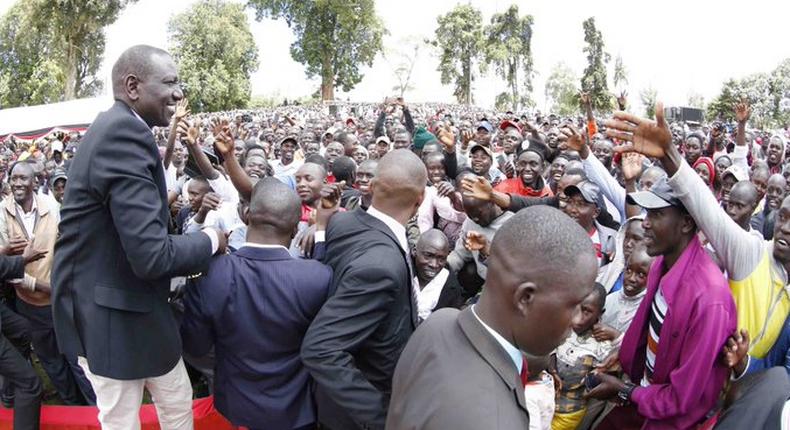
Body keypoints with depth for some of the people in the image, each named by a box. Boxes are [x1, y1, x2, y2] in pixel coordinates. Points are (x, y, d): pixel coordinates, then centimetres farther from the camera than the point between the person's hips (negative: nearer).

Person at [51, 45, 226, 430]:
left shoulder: (117, 129, 7)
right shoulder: (124, 132, -26)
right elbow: (151, 254, -31)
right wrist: (210, 240, -15)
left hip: (139, 310, 9)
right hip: (110, 317, -9)